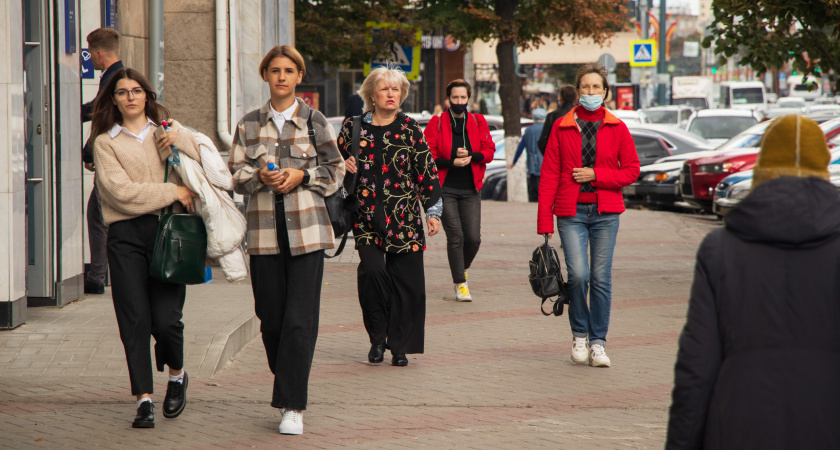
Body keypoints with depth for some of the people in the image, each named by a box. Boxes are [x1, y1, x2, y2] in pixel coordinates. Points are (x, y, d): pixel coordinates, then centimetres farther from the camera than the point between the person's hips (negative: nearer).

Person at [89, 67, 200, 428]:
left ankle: (177, 375, 20)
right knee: (135, 320, -6)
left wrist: (180, 142, -6)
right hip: (126, 235, -1)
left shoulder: (169, 130, 17)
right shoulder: (106, 142, 9)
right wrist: (173, 192, -6)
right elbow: (121, 191, -6)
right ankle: (143, 399, 0)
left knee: (165, 318, -9)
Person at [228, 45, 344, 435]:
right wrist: (260, 177, -10)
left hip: (306, 229, -2)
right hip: (264, 229, 2)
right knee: (271, 318, 4)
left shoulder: (314, 122, 4)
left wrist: (301, 176, -9)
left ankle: (292, 407, -6)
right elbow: (235, 172, 10)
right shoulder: (249, 124, 10)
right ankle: (288, 390, 24)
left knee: (300, 319, -8)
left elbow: (335, 170, 7)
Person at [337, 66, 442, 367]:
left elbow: (427, 170, 7)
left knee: (406, 280, -2)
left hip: (404, 217, 0)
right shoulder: (354, 126, 6)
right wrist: (345, 167, -5)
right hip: (368, 217, 0)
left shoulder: (409, 129, 5)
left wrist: (433, 211, 3)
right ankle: (377, 337, 3)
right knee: (371, 269, -16)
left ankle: (400, 345, 10)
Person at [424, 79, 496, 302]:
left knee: (473, 238, -4)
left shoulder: (478, 122, 8)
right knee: (455, 236, -9)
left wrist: (470, 156, -15)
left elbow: (489, 151, 4)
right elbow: (427, 155, -4)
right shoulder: (437, 123, 0)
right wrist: (452, 162, -16)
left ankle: (462, 268, 27)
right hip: (445, 189, -2)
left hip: (470, 190, 2)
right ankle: (460, 284, 1)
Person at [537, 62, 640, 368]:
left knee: (601, 278, 0)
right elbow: (549, 175, 3)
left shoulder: (616, 128, 5)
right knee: (578, 274, -13)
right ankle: (579, 335, 9)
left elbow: (631, 170, 5)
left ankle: (598, 343, 11)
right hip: (571, 212, -1)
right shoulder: (562, 127, 5)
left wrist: (595, 175, -9)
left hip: (605, 211, 1)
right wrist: (544, 219, -4)